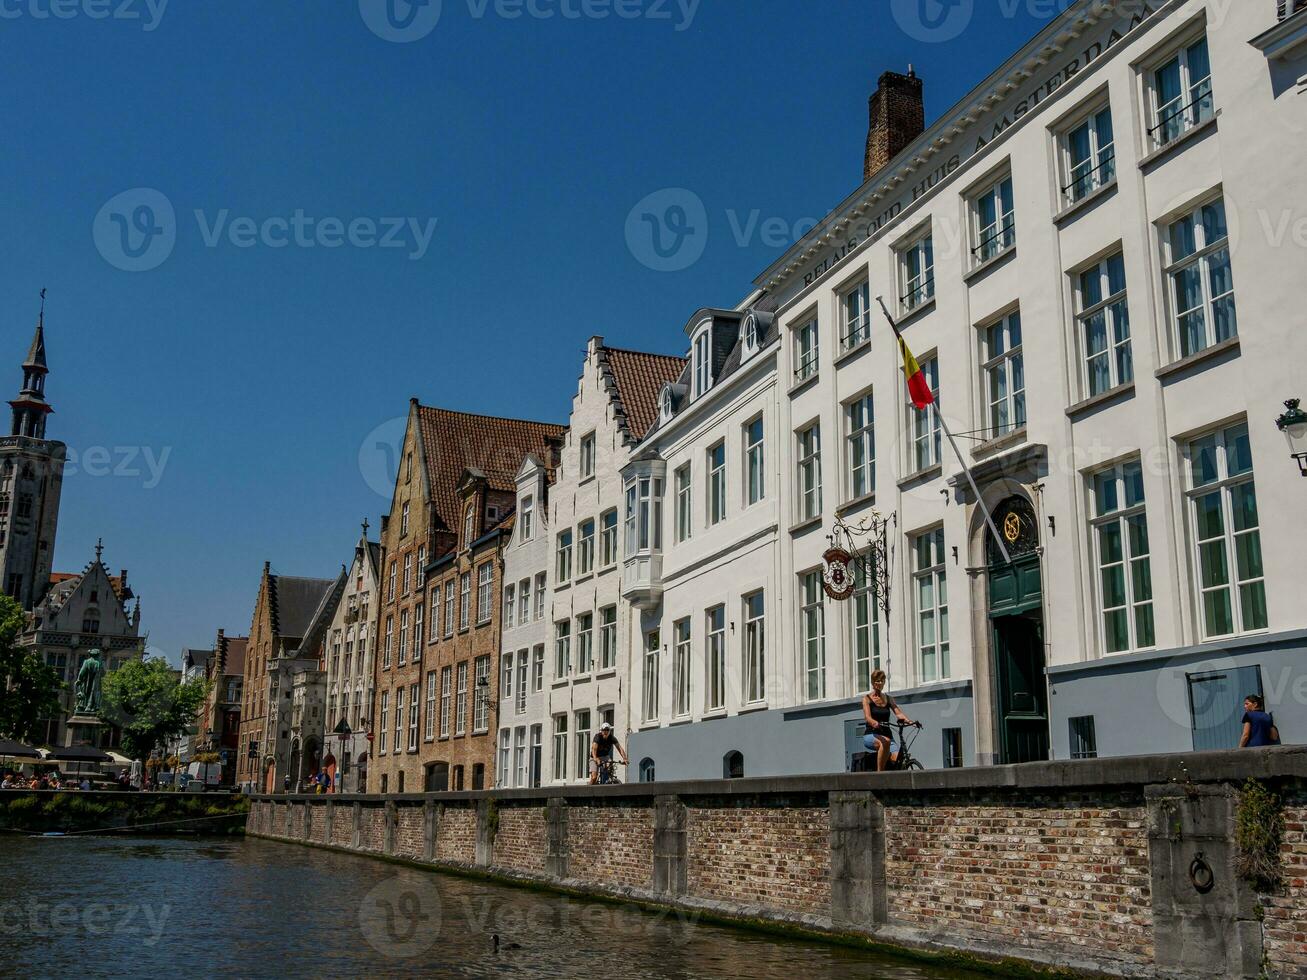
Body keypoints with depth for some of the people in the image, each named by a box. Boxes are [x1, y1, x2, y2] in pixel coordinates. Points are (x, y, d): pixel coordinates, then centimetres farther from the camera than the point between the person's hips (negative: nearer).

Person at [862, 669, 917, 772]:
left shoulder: (889, 699, 16)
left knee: (898, 759, -24)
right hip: (871, 735, -3)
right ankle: (879, 772, -31)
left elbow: (898, 713, 1)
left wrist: (909, 721, -21)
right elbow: (867, 717, -13)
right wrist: (874, 723, -37)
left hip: (887, 735, 4)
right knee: (885, 742, -39)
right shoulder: (867, 698, 4)